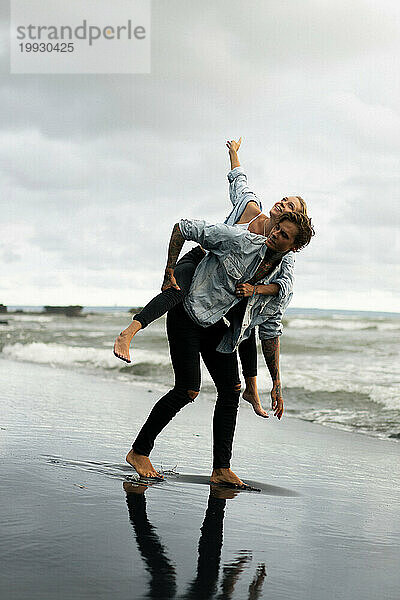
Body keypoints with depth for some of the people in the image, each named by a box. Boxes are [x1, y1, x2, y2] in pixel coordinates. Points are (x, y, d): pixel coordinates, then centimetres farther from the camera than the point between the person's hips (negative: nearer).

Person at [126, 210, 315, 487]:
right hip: (189, 316, -6)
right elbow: (182, 228, -13)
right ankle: (139, 452, 0)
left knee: (231, 390, -2)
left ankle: (221, 469, 6)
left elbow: (270, 332, 7)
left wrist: (277, 384, 5)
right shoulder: (239, 241, -19)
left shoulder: (283, 288, -3)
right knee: (188, 390, -14)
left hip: (220, 330, 6)